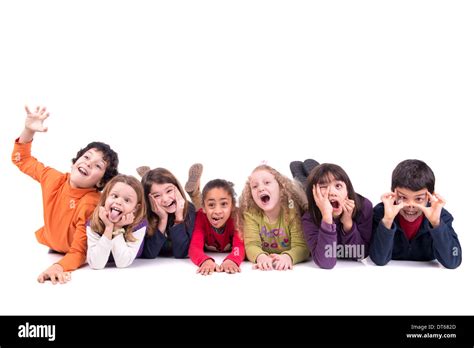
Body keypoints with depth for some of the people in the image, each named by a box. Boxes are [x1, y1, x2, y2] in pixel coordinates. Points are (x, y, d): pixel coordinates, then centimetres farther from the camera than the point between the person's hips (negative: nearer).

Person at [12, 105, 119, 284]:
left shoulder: (92, 206, -32)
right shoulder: (53, 178, -15)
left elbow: (79, 253, -31)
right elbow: (22, 159, 3)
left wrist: (59, 267, -53)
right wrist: (28, 131, -13)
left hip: (68, 259, -3)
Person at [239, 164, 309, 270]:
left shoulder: (293, 211, -15)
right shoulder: (250, 214, -10)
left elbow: (301, 246, -22)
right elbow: (251, 245, -19)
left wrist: (288, 257, -44)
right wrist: (261, 257, -42)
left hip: (288, 267, 0)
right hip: (264, 268, 1)